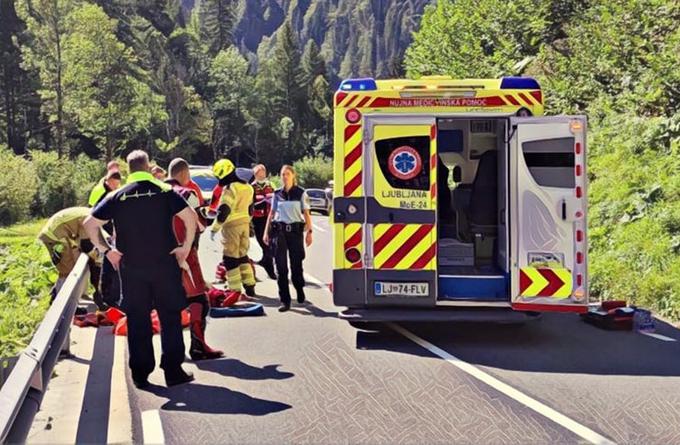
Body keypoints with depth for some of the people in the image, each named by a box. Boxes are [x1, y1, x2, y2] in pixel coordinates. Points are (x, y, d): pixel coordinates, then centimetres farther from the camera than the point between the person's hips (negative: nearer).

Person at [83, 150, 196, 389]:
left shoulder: (117, 196, 2)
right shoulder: (165, 191, -2)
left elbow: (90, 224, 0)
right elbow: (190, 216, -12)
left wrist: (106, 250, 7)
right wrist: (186, 246, -4)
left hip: (131, 267, 1)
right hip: (165, 264, -1)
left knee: (137, 320, 10)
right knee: (170, 318, 7)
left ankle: (140, 373, 14)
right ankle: (173, 371, 8)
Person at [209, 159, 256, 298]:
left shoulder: (230, 189, -17)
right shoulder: (247, 187, 9)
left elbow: (223, 211, -22)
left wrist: (214, 228, -18)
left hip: (232, 225, -8)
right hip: (245, 224, 8)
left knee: (230, 259, -1)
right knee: (243, 255, 17)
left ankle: (235, 290, -1)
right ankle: (250, 288, 19)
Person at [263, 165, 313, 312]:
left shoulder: (300, 193, 2)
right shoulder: (277, 194, 9)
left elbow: (306, 214, 0)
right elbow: (272, 213, 14)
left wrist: (309, 232, -7)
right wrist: (266, 232, 10)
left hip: (295, 230, -2)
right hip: (279, 231, 2)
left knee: (296, 263, 4)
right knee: (281, 266, -4)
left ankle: (300, 290, 32)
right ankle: (285, 300, 0)